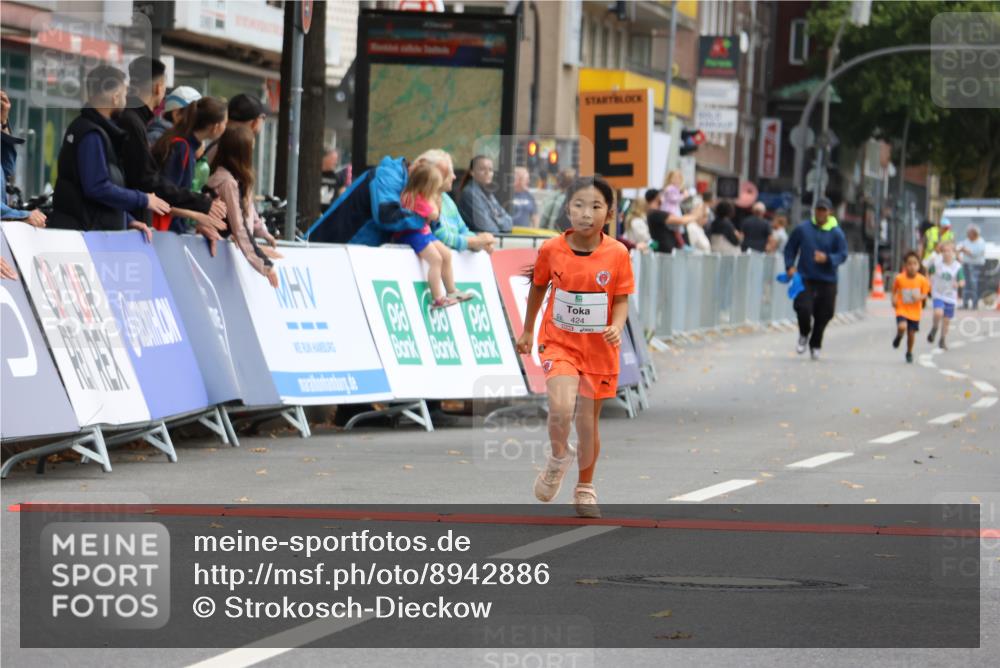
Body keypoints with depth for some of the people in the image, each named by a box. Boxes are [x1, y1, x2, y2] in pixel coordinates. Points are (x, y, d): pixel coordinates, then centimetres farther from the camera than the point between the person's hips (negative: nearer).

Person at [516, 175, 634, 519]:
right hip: (559, 342, -1)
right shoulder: (551, 250, -9)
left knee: (588, 421, 8)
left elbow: (621, 300, -3)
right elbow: (538, 287, 8)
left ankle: (585, 488, 31)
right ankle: (559, 457, 9)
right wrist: (527, 330, 17)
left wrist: (617, 327, -23)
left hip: (599, 348, 1)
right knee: (561, 408, -23)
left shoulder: (617, 254, -11)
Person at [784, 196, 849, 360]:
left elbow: (843, 255, -3)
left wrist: (827, 258, -21)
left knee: (823, 315, 5)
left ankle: (815, 345, 27)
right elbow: (790, 248, 12)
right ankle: (804, 335, 15)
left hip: (827, 281, 0)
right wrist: (790, 266, 0)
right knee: (803, 308, -16)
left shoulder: (837, 233, -1)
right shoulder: (803, 229, 3)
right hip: (805, 279, 0)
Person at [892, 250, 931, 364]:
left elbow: (925, 294, -2)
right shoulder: (899, 278, -12)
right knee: (902, 327, -25)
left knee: (911, 333, 9)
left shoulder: (922, 280, -10)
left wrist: (919, 297, -23)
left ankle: (909, 353, 33)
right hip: (902, 309, -1)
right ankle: (899, 337, 13)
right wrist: (894, 298, -9)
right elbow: (894, 290, 7)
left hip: (914, 312, 1)